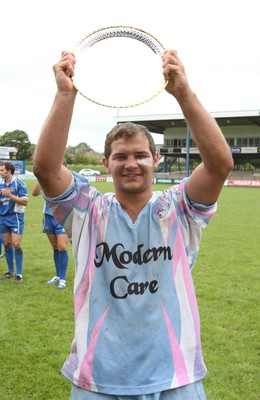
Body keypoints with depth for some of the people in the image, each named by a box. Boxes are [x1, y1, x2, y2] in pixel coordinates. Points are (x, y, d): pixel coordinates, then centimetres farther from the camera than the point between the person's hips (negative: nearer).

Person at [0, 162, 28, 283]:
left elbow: (25, 201, -14)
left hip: (15, 217, -6)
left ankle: (19, 273, 0)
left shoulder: (18, 183, -8)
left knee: (16, 244, -8)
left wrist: (10, 195, -20)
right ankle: (10, 271, 21)